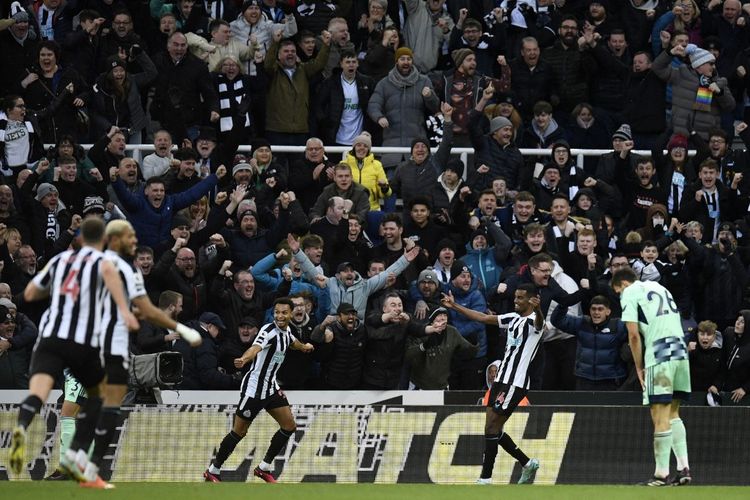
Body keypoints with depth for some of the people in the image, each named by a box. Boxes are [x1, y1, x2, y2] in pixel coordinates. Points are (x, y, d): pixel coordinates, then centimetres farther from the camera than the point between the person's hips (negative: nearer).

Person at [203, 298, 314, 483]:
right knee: (239, 432, -3)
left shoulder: (286, 331, 6)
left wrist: (304, 346, 54)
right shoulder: (269, 331, -21)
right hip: (254, 388, -8)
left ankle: (264, 468, 15)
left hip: (271, 387, 8)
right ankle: (213, 471, 10)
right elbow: (256, 348, -43)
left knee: (289, 426, 2)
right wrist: (244, 359, -64)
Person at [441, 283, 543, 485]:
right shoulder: (514, 318, 15)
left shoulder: (534, 321, -10)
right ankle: (527, 464, 20)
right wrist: (455, 306, 24)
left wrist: (538, 309, -58)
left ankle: (485, 479, -4)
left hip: (515, 383, -9)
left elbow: (538, 322, -35)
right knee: (493, 429, 10)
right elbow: (483, 318, 23)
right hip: (501, 378, 9)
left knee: (491, 428, -9)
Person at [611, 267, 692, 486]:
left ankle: (662, 473, -6)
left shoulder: (630, 293, 2)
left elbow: (634, 334, -8)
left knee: (660, 416, -5)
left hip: (659, 356, -7)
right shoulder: (659, 288, 24)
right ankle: (683, 467, 6)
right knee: (673, 413, 15)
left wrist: (639, 367, 1)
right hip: (681, 352, 7)